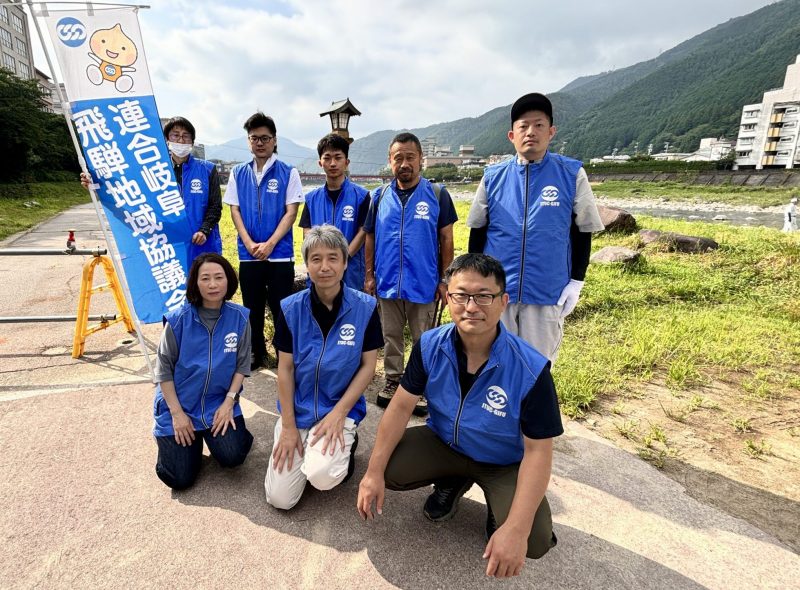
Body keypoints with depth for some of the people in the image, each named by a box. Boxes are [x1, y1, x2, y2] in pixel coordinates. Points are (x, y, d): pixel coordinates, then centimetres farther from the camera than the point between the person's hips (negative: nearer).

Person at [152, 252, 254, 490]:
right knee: (180, 479, -4)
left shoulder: (239, 317, -9)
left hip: (220, 402, 1)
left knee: (232, 456, -18)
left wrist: (229, 401, -11)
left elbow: (242, 365, -2)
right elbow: (164, 370, -7)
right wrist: (177, 413, -9)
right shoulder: (178, 319, -14)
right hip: (178, 405, -1)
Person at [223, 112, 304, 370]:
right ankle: (256, 356, 28)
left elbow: (291, 212, -6)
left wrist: (269, 244, -14)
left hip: (280, 254, -3)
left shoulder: (288, 173, -1)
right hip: (248, 254, 3)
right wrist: (249, 243, -8)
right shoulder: (238, 173, 9)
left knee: (281, 309, 2)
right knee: (252, 309, 13)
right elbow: (234, 209, 6)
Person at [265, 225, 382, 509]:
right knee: (279, 499, -2)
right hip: (297, 409, 2)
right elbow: (285, 369, -4)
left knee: (321, 476, -26)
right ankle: (308, 450, 27)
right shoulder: (290, 308, -8)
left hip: (341, 409, -2)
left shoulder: (365, 307, -11)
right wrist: (288, 426, -6)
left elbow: (368, 366, -6)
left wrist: (339, 412, -14)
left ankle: (345, 446, 8)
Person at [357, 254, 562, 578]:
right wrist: (374, 471, -17)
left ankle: (499, 507, 13)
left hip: (505, 463, -3)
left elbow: (537, 450, -23)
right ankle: (452, 482, 14)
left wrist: (517, 530, -30)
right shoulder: (429, 346, -19)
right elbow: (402, 406, -12)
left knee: (534, 541, -25)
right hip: (443, 442, 4)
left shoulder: (531, 369, -29)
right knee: (388, 470, -17)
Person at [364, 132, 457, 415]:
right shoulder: (380, 196, 4)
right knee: (391, 338, 16)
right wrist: (370, 275, 5)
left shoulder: (437, 194, -3)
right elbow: (370, 237, 8)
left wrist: (444, 280, -4)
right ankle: (393, 382, 34)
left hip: (424, 284, -2)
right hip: (387, 283, 3)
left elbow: (446, 239, -1)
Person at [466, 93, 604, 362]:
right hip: (496, 290, 1)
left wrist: (576, 282, -1)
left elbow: (583, 231, 4)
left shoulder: (572, 175, -1)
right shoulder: (493, 177, 2)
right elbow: (477, 231, 9)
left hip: (548, 293, -1)